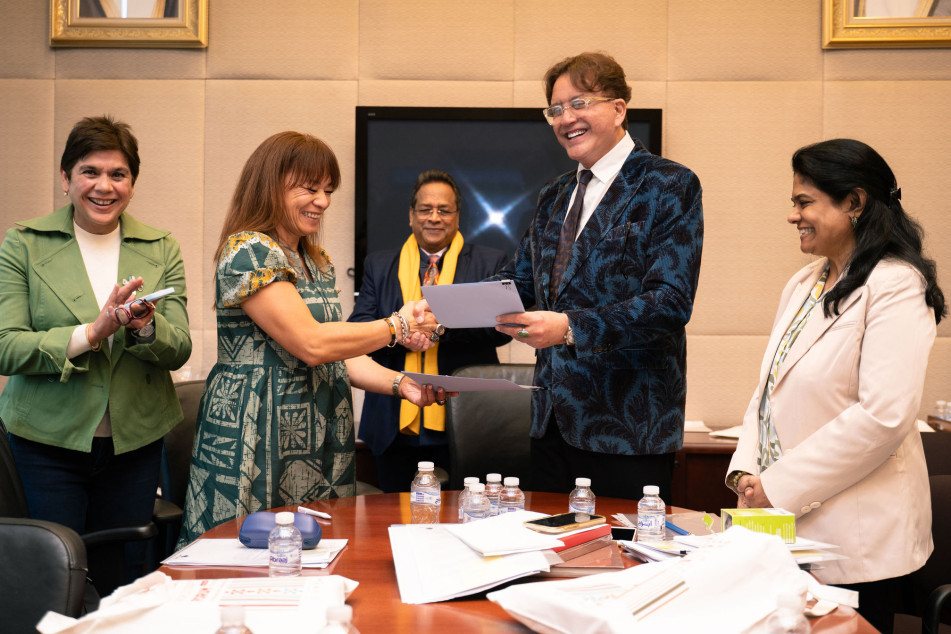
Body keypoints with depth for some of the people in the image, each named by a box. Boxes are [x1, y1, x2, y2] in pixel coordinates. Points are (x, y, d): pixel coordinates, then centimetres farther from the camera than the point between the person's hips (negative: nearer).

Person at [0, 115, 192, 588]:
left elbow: (179, 349, 1)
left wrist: (145, 327, -21)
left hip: (135, 442, 2)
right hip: (47, 441, -2)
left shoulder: (161, 250, 6)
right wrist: (90, 333, -22)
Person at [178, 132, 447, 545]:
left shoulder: (318, 262, 16)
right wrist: (396, 327, -11)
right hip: (260, 433, -8)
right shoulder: (248, 251, -11)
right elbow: (311, 344, -20)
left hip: (317, 437, 8)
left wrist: (399, 384, -1)